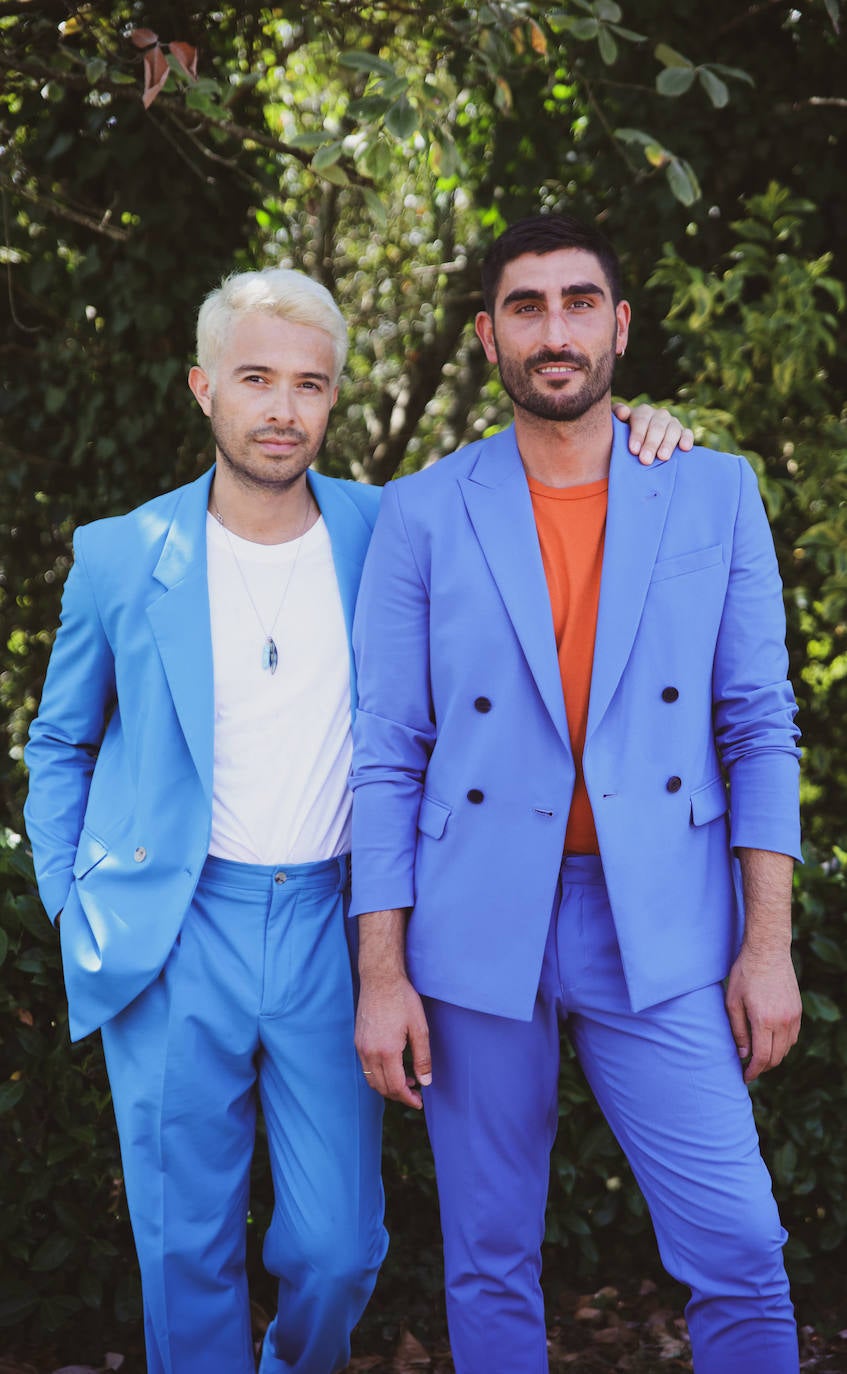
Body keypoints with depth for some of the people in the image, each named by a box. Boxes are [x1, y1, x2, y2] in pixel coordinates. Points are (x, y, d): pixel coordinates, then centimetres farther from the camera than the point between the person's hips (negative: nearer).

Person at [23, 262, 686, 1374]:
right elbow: (61, 746, 12)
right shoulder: (122, 556, 0)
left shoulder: (384, 532, 0)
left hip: (330, 930, 1)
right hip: (173, 938, -1)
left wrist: (621, 437, -4)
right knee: (188, 1251, 7)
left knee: (339, 1250, 6)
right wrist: (75, 906, 4)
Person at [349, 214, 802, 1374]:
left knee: (738, 1250, -4)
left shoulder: (716, 495, 3)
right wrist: (382, 974, -4)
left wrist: (768, 944, -4)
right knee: (491, 1263, 10)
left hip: (661, 932, 0)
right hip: (477, 930, 0)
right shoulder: (423, 514, 1)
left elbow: (757, 724, 3)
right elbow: (386, 753, 1)